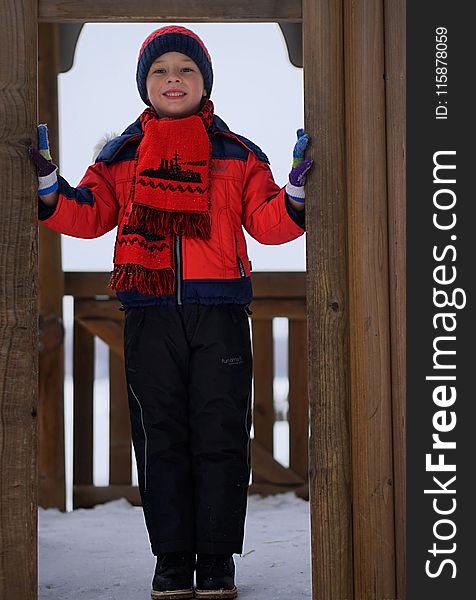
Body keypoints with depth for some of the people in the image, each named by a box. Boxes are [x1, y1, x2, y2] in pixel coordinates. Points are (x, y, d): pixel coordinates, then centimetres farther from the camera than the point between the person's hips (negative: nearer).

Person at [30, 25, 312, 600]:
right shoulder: (122, 155, 13)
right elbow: (87, 215, 7)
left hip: (219, 315, 0)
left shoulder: (237, 154, 11)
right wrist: (46, 182, -7)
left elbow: (267, 224, 7)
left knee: (220, 438, 0)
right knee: (161, 439, 3)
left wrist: (296, 190, -10)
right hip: (150, 318, 1)